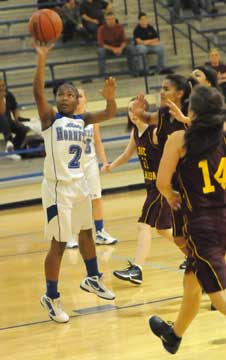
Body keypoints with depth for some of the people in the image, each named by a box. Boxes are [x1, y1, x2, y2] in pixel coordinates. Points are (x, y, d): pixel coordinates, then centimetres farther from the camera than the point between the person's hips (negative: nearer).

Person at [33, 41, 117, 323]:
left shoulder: (82, 120, 6)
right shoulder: (49, 118, -10)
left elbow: (109, 114, 1)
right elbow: (38, 92, -25)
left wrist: (110, 98, -22)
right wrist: (41, 59, -37)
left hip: (79, 184, 7)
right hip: (58, 188, -7)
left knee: (86, 233, 22)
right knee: (58, 244, -4)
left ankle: (92, 280, 43)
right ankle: (51, 297, 8)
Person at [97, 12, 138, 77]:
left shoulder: (120, 27, -5)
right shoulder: (102, 29, -13)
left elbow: (124, 41, -7)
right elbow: (100, 43, -19)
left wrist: (121, 48, -29)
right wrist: (112, 49, -30)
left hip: (119, 48, 2)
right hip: (108, 49, -2)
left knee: (131, 48, -24)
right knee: (100, 50, -35)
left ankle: (134, 72, -15)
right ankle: (103, 74, -32)